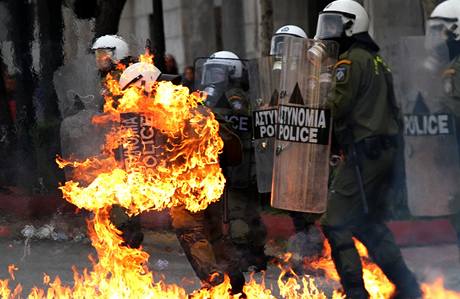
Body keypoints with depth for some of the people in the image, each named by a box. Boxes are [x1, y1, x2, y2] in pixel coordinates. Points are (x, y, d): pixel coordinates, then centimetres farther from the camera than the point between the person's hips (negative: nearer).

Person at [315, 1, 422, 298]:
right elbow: (394, 110, 19)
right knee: (369, 223, 18)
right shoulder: (376, 59, 19)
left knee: (336, 224, -6)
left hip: (363, 153, -10)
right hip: (385, 149, 10)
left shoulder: (351, 60, -10)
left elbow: (334, 107, -17)